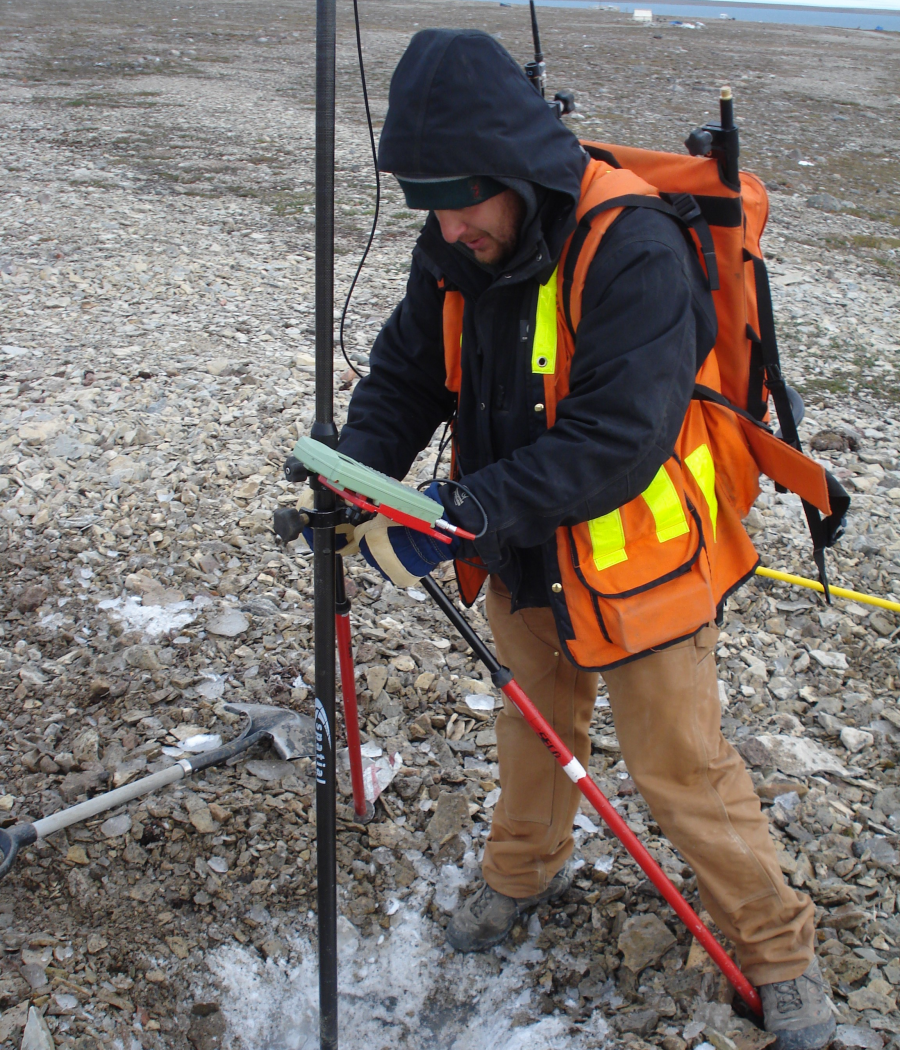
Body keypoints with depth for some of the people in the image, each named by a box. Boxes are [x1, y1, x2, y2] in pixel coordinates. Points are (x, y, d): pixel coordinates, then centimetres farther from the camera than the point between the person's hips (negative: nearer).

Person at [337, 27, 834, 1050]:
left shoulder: (634, 251, -28)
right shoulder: (454, 252, -6)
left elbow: (617, 441, -34)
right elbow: (406, 375, 1)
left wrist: (471, 507, -38)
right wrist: (358, 476, -17)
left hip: (633, 562, -6)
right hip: (521, 561, 6)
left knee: (681, 771, 6)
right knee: (534, 720, 26)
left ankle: (777, 947, 30)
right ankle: (525, 868, 53)